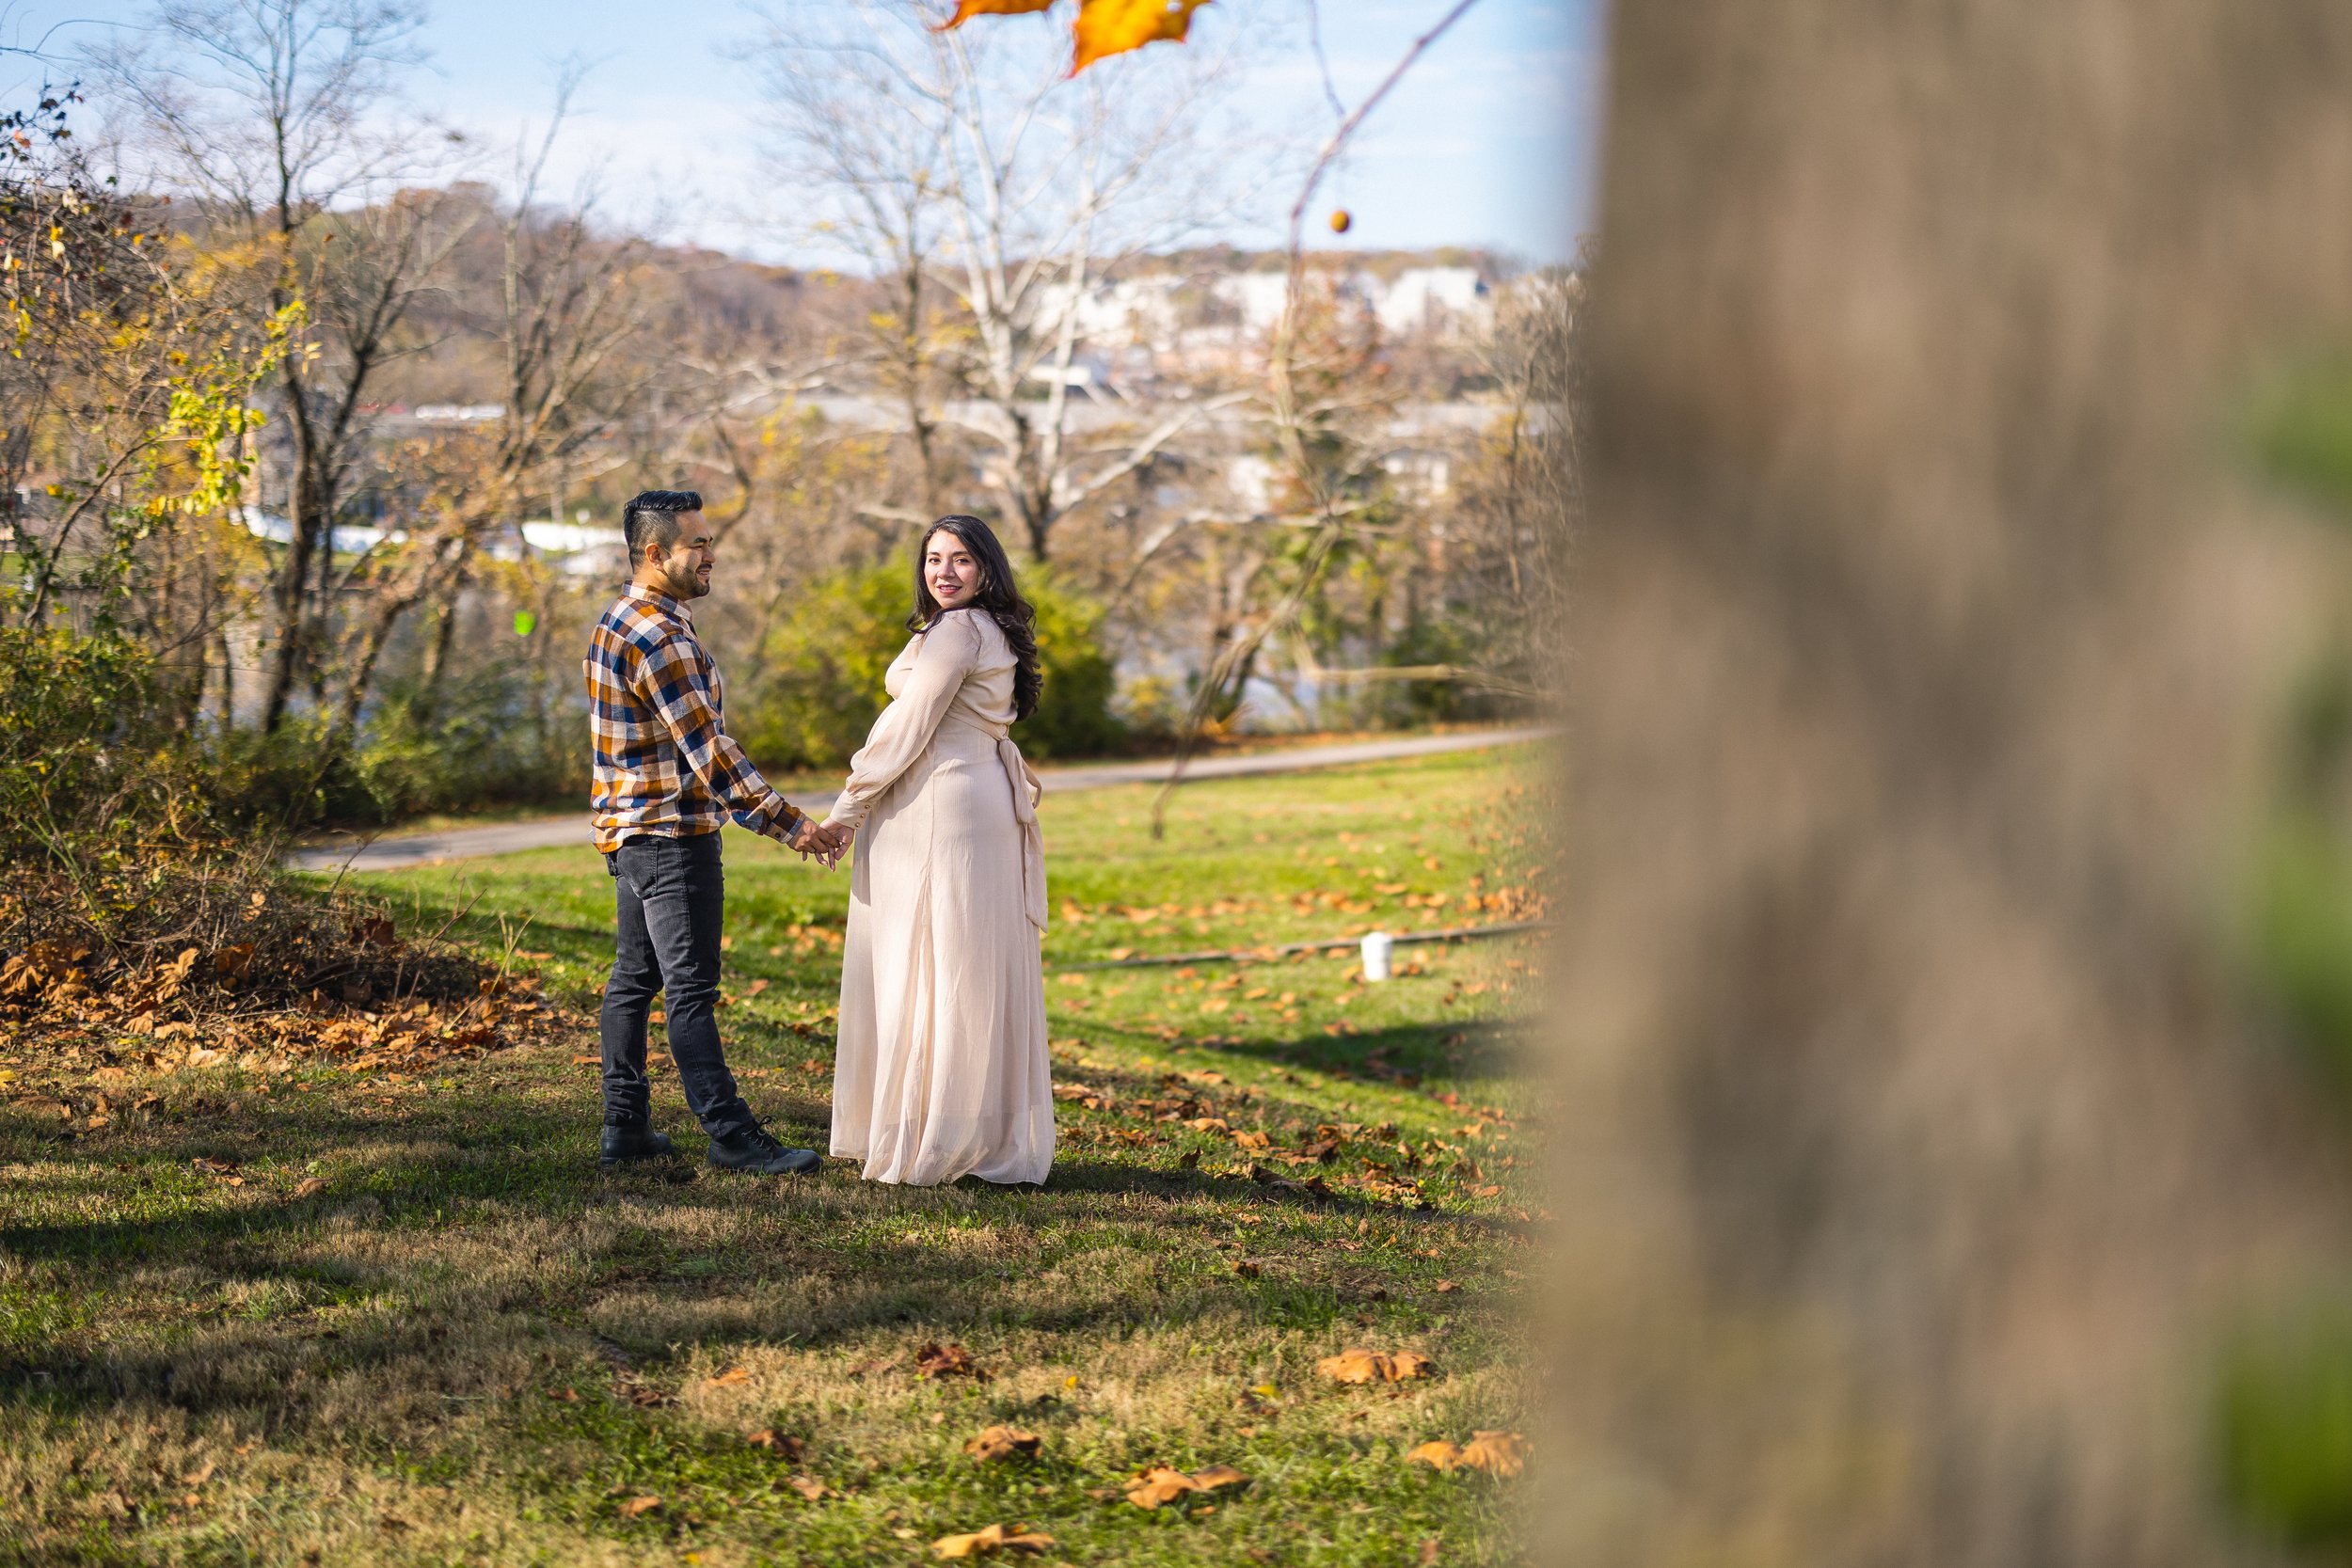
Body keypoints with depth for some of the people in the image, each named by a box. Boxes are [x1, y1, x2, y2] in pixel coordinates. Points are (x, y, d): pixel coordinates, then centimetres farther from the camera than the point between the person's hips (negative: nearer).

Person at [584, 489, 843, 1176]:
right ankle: (731, 1135, -5)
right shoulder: (659, 637, -20)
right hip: (672, 836, -10)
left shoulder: (620, 622, 13)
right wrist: (788, 824, -18)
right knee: (691, 990, -8)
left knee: (633, 980, 12)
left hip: (631, 830, 10)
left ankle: (625, 1128, 17)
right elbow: (709, 751, -22)